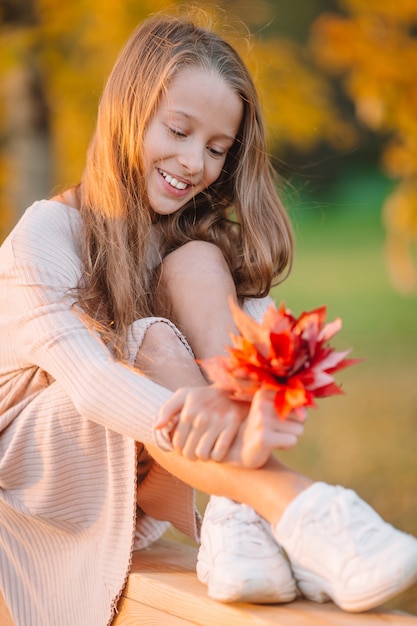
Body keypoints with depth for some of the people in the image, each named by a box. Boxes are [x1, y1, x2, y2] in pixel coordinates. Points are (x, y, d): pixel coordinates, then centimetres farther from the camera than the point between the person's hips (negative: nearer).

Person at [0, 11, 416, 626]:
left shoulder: (217, 242, 2)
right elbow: (84, 376, -33)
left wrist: (260, 404, -45)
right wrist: (198, 417, -54)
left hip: (147, 477, 4)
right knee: (154, 345, -34)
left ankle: (238, 522, -39)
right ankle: (298, 510, -52)